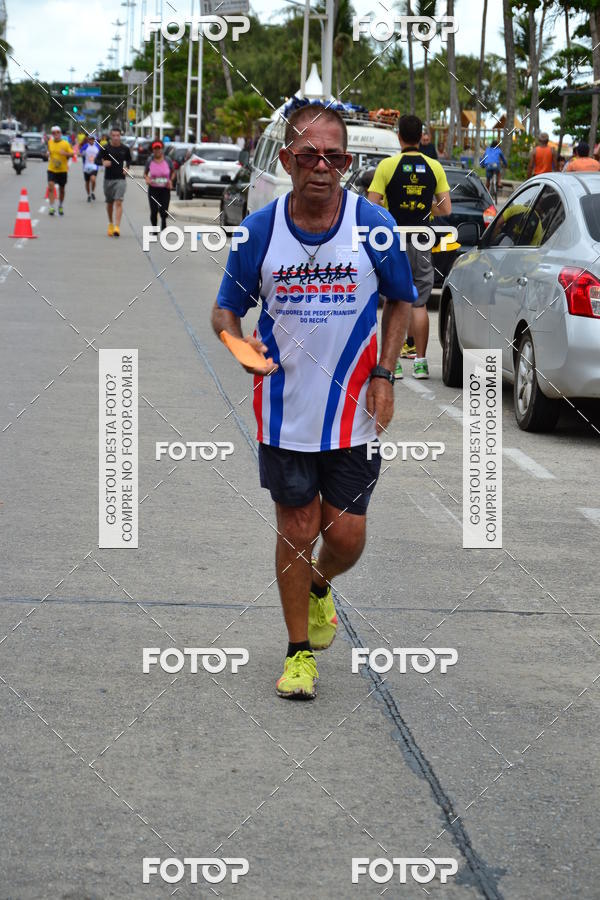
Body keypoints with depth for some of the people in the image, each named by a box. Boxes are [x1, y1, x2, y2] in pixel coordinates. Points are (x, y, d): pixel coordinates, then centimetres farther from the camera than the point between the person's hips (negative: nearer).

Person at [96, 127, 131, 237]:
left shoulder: (125, 149, 3)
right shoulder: (105, 148, -1)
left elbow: (129, 159, 20)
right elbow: (97, 159, -5)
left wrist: (126, 167, 0)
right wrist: (103, 162, -27)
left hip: (120, 179, -1)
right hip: (108, 178, 1)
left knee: (118, 202, -14)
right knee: (109, 203, 12)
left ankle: (117, 227, -21)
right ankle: (110, 224, 34)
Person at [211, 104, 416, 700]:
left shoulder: (373, 226, -7)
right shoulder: (258, 230, -6)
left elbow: (401, 299, 8)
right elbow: (226, 308, 5)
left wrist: (383, 373, -2)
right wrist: (240, 341, -18)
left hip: (352, 414, 0)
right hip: (284, 411, 0)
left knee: (346, 535, 2)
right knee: (296, 530, 6)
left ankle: (318, 589, 38)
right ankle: (299, 651, 22)